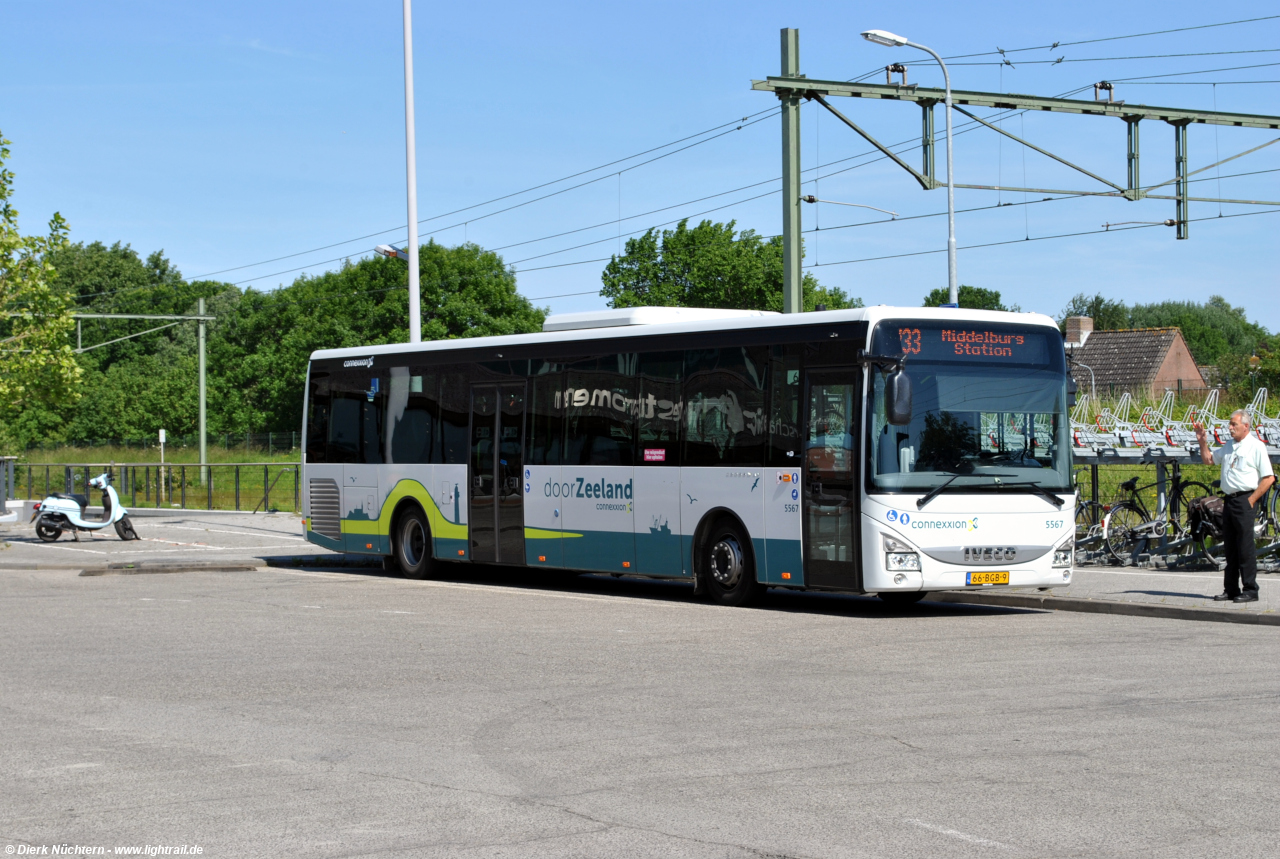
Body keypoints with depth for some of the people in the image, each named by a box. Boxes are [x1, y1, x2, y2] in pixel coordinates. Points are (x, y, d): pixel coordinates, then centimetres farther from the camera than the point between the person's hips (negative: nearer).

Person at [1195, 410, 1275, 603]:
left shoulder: (1256, 447, -6)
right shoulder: (1229, 446, 16)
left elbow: (1269, 478, -9)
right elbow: (1208, 460, 28)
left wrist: (1252, 500, -12)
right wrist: (1203, 442, 11)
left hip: (1244, 500, -7)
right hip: (1229, 500, 7)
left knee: (1245, 547, -7)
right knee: (1229, 546, 9)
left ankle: (1250, 590, -2)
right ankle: (1231, 589, 14)